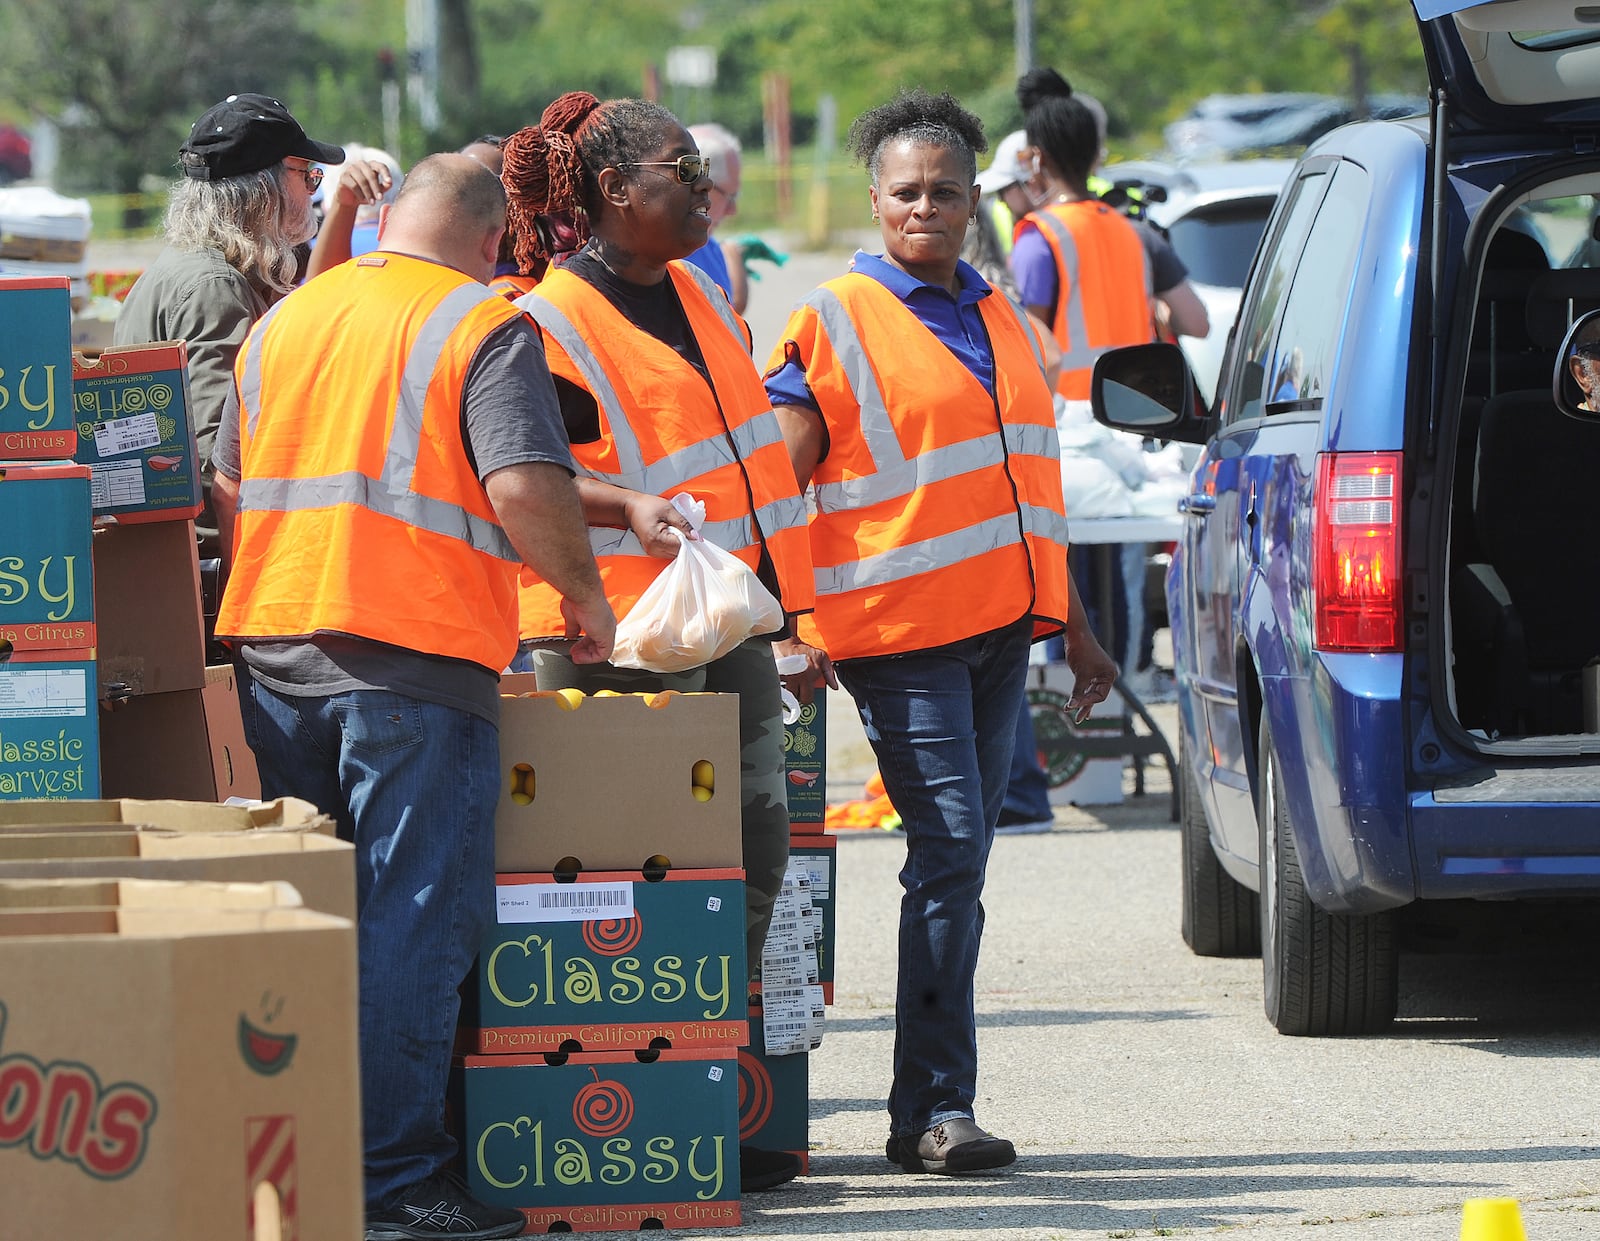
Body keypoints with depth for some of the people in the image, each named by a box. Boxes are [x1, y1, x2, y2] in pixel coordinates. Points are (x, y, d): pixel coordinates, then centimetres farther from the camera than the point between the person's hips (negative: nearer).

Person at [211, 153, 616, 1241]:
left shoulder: (286, 319, 16)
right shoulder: (486, 327, -4)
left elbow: (229, 488, 20)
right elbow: (526, 489, -17)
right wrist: (584, 593, -2)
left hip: (274, 647, 6)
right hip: (416, 658, -6)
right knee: (415, 914, -4)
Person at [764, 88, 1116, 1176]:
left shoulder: (1004, 325, 18)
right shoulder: (836, 322, -2)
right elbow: (779, 486, -6)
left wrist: (1076, 633, 23)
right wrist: (789, 632, -16)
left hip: (996, 625, 7)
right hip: (898, 629, -6)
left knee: (961, 865, 7)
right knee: (950, 857, -13)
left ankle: (932, 1109, 11)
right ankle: (936, 1108, -11)